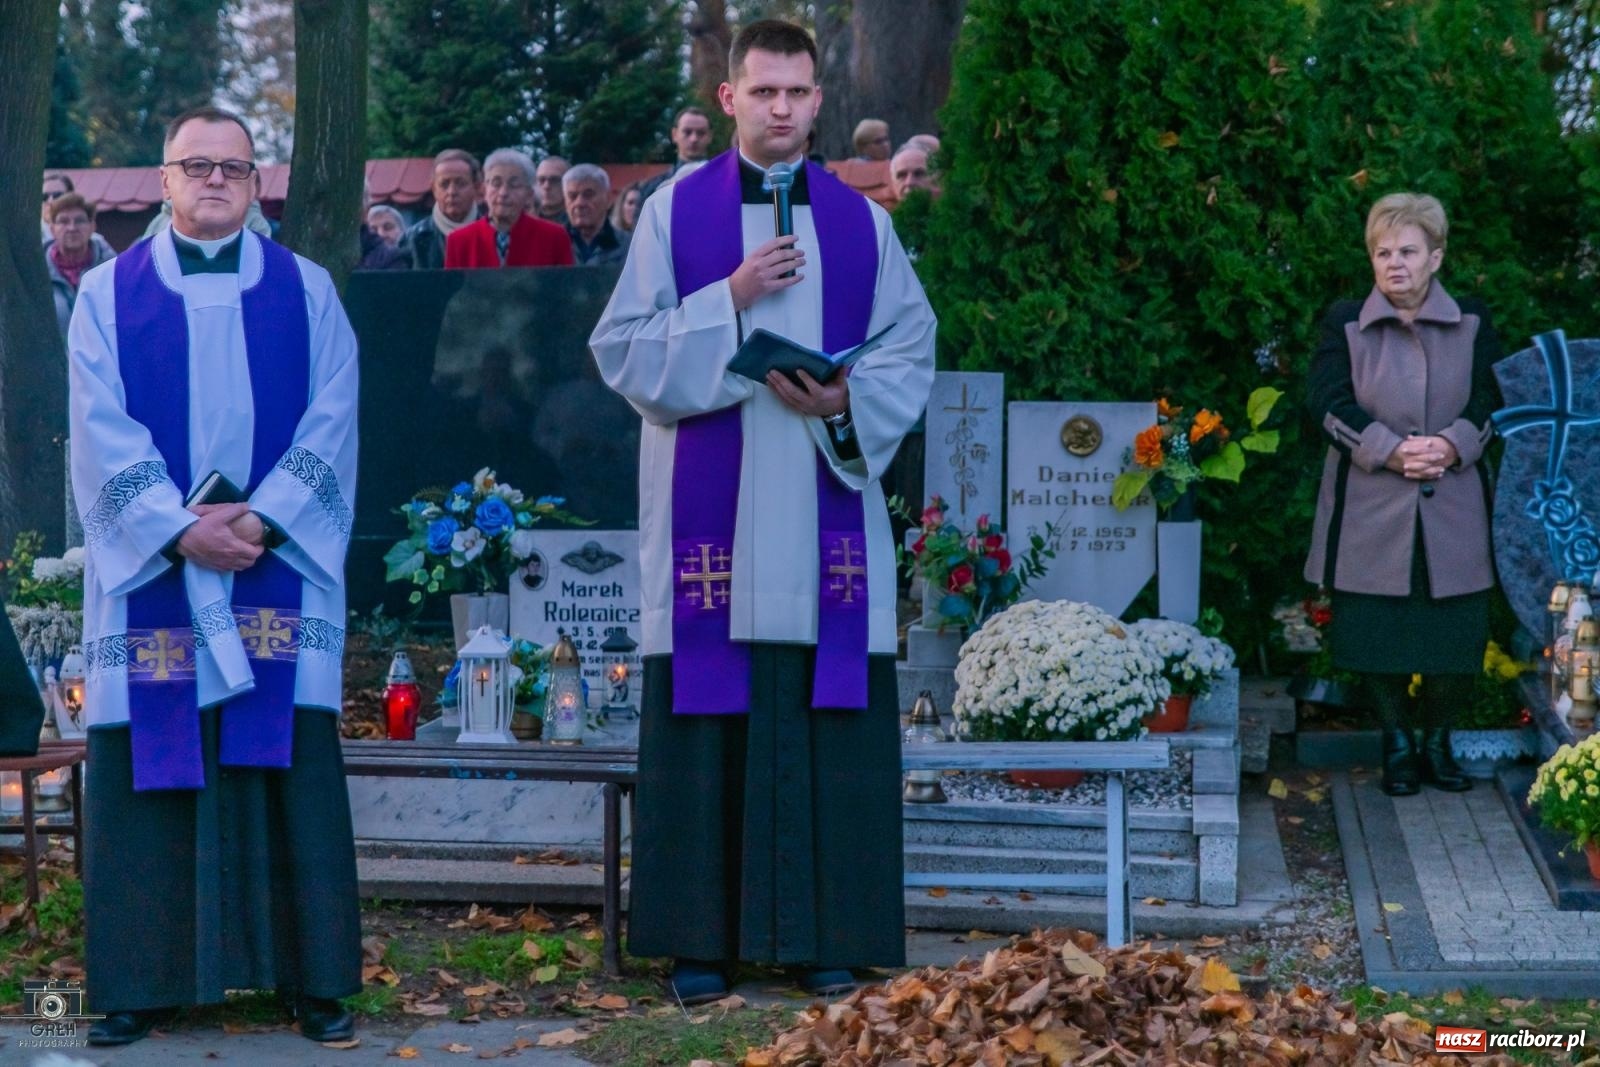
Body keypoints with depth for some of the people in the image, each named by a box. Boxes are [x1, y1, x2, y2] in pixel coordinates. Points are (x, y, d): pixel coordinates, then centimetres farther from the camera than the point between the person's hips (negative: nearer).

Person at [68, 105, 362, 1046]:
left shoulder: (307, 290, 9)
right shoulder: (108, 294, 8)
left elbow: (331, 421, 0)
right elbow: (103, 430, -2)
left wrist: (262, 520, -13)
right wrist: (180, 528, -14)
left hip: (280, 566, 0)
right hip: (148, 570, 0)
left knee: (289, 763, -1)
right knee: (147, 768, 1)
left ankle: (315, 977, 6)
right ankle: (142, 980, 9)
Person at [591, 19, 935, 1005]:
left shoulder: (862, 220, 9)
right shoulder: (676, 209, 4)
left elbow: (912, 351, 8)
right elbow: (623, 350, -1)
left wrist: (846, 402, -11)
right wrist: (730, 301, -13)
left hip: (825, 509, 2)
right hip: (709, 511, -1)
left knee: (826, 719, 2)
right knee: (708, 720, 0)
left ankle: (822, 933, 10)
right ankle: (703, 934, 8)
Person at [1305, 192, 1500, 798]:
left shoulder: (1471, 324, 8)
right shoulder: (1346, 325, 3)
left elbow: (1491, 399, 2)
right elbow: (1329, 403, -7)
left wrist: (1453, 445, -18)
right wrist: (1391, 451, -20)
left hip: (1452, 514, 1)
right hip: (1371, 512, -1)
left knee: (1456, 635, 1)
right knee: (1377, 633, 2)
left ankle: (1438, 741, 21)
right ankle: (1397, 744, 20)